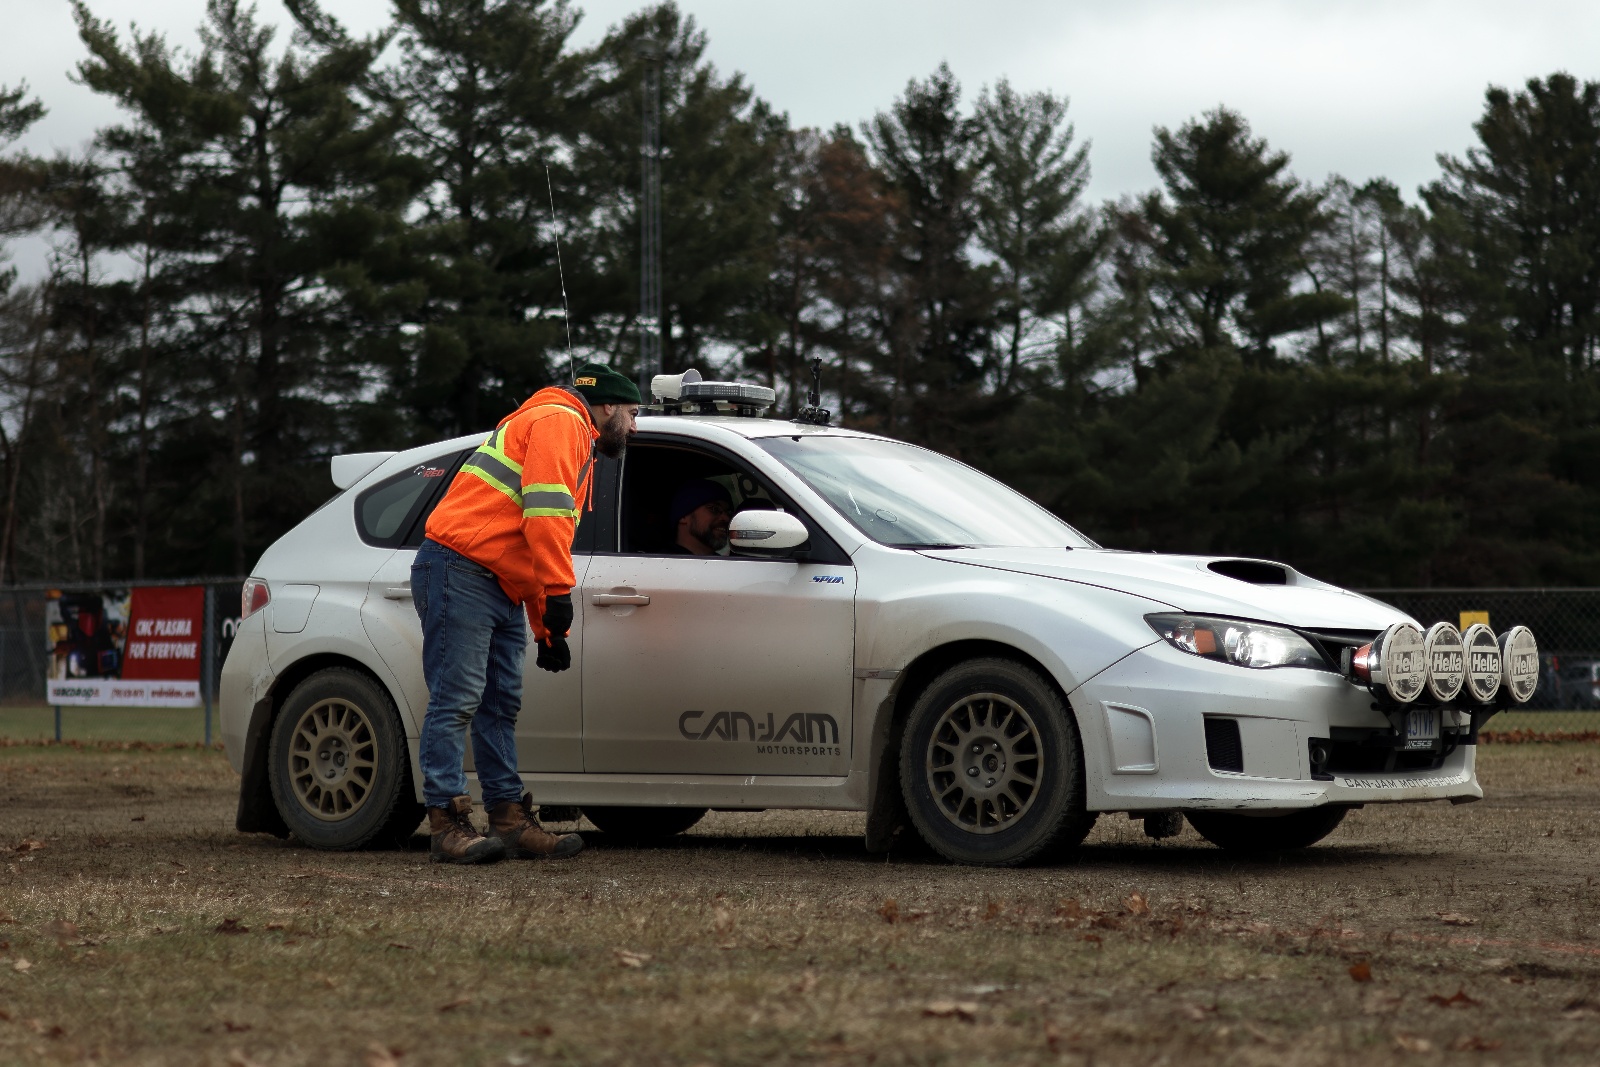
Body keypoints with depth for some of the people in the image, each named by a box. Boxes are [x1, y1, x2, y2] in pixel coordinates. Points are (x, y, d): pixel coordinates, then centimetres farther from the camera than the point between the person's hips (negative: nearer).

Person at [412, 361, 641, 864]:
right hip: (461, 571, -11)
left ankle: (510, 821, 9)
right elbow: (546, 511, -18)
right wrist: (558, 593, -20)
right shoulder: (559, 421, -5)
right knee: (457, 700, -12)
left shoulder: (579, 448, 28)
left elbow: (542, 546, 31)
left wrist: (548, 630, 27)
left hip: (502, 589, 11)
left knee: (501, 706, 8)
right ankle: (448, 824, -14)